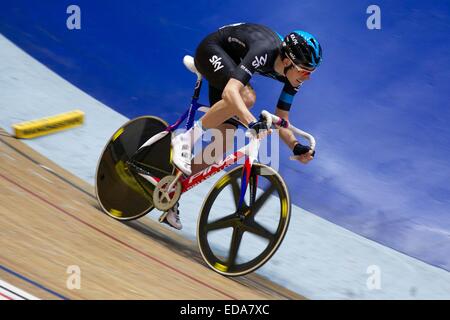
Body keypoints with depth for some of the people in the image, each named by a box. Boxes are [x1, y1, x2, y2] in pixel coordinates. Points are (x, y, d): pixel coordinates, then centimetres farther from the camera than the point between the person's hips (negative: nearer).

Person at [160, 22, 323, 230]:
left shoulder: (293, 72, -16)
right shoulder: (264, 52, -39)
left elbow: (281, 119, -6)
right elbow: (230, 91, -51)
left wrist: (296, 146, -23)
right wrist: (252, 123, -64)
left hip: (231, 63, 7)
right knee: (246, 96, -37)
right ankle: (186, 140, -23)